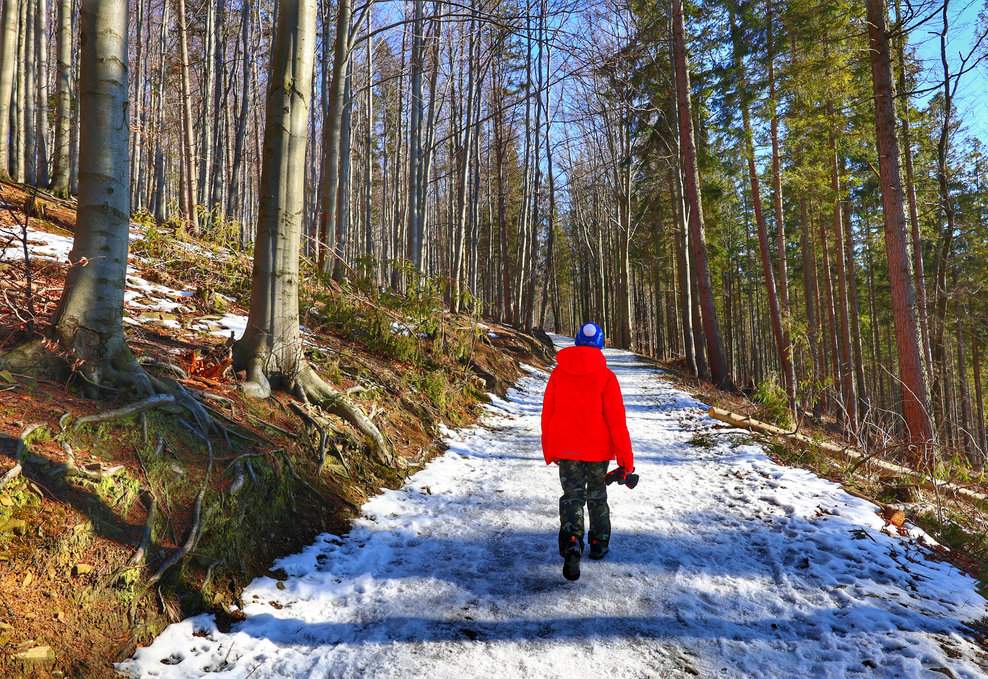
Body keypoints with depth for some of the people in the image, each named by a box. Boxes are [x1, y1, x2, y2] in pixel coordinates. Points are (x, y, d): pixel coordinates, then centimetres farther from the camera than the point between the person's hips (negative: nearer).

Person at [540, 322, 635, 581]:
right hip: (597, 449, -1)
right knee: (597, 496, 18)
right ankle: (599, 545, 32)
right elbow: (617, 421, -12)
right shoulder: (605, 377, -11)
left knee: (572, 497, 5)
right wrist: (626, 460, -5)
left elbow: (547, 414, 2)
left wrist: (549, 451, 14)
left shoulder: (558, 373, -2)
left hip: (565, 448, 1)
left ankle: (571, 544, -17)